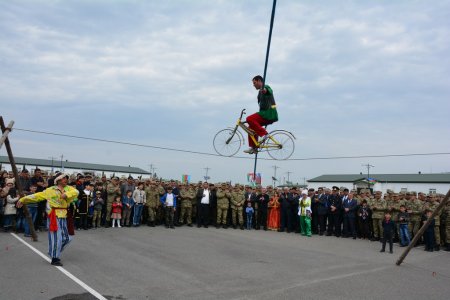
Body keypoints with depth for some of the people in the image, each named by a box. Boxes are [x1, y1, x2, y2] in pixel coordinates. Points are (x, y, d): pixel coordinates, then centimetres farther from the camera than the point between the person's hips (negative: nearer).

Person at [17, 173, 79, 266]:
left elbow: (75, 192, -12)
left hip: (63, 217, 5)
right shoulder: (51, 190, -2)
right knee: (56, 238, -4)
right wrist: (23, 200, 2)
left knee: (66, 238, 9)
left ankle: (54, 252, 31)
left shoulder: (68, 188, 8)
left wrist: (66, 194, -29)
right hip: (54, 217, -5)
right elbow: (38, 196, 1)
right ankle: (54, 259, 8)